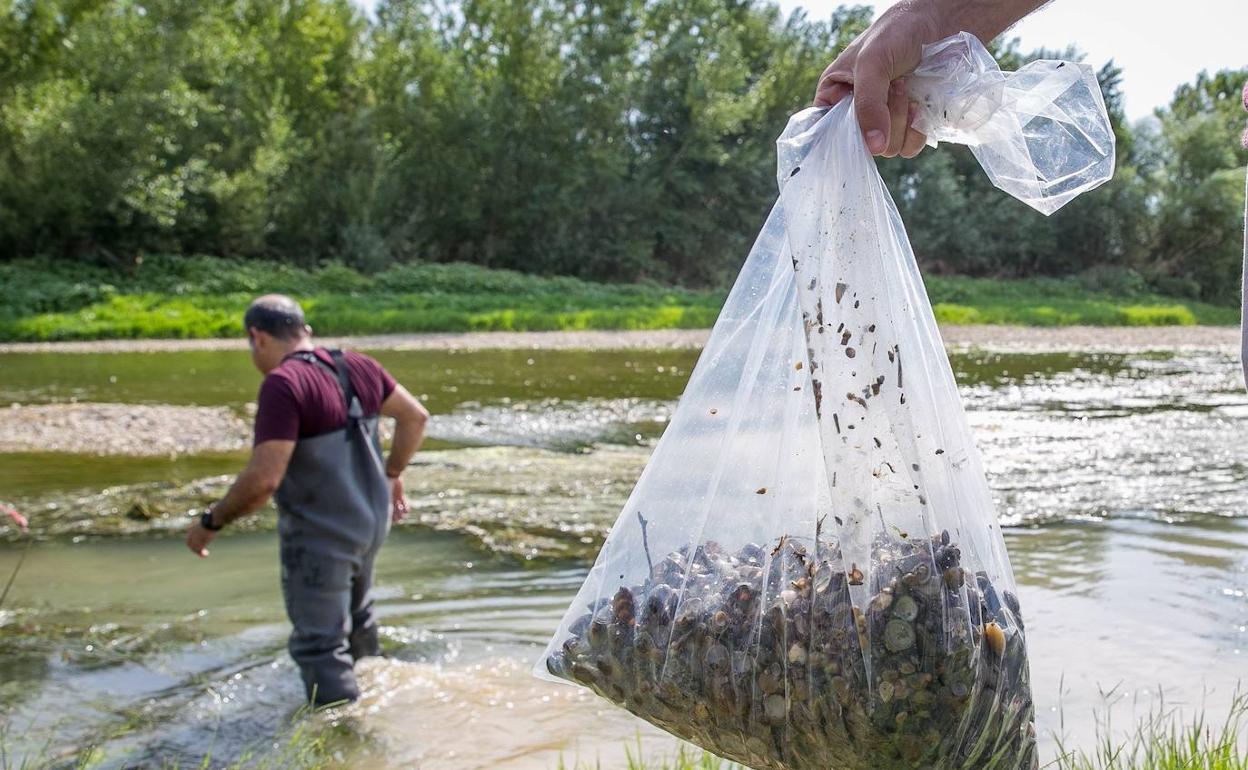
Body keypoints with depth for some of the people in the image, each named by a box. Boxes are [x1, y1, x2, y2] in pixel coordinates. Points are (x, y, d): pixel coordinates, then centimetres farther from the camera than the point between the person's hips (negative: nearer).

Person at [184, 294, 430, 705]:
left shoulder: (283, 384, -23)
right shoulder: (357, 366, 0)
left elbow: (263, 478, -28)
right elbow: (415, 416, 11)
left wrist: (211, 522, -13)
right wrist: (391, 475, 22)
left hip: (320, 539, -8)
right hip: (370, 523, 9)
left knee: (320, 646, 4)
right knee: (355, 617, 30)